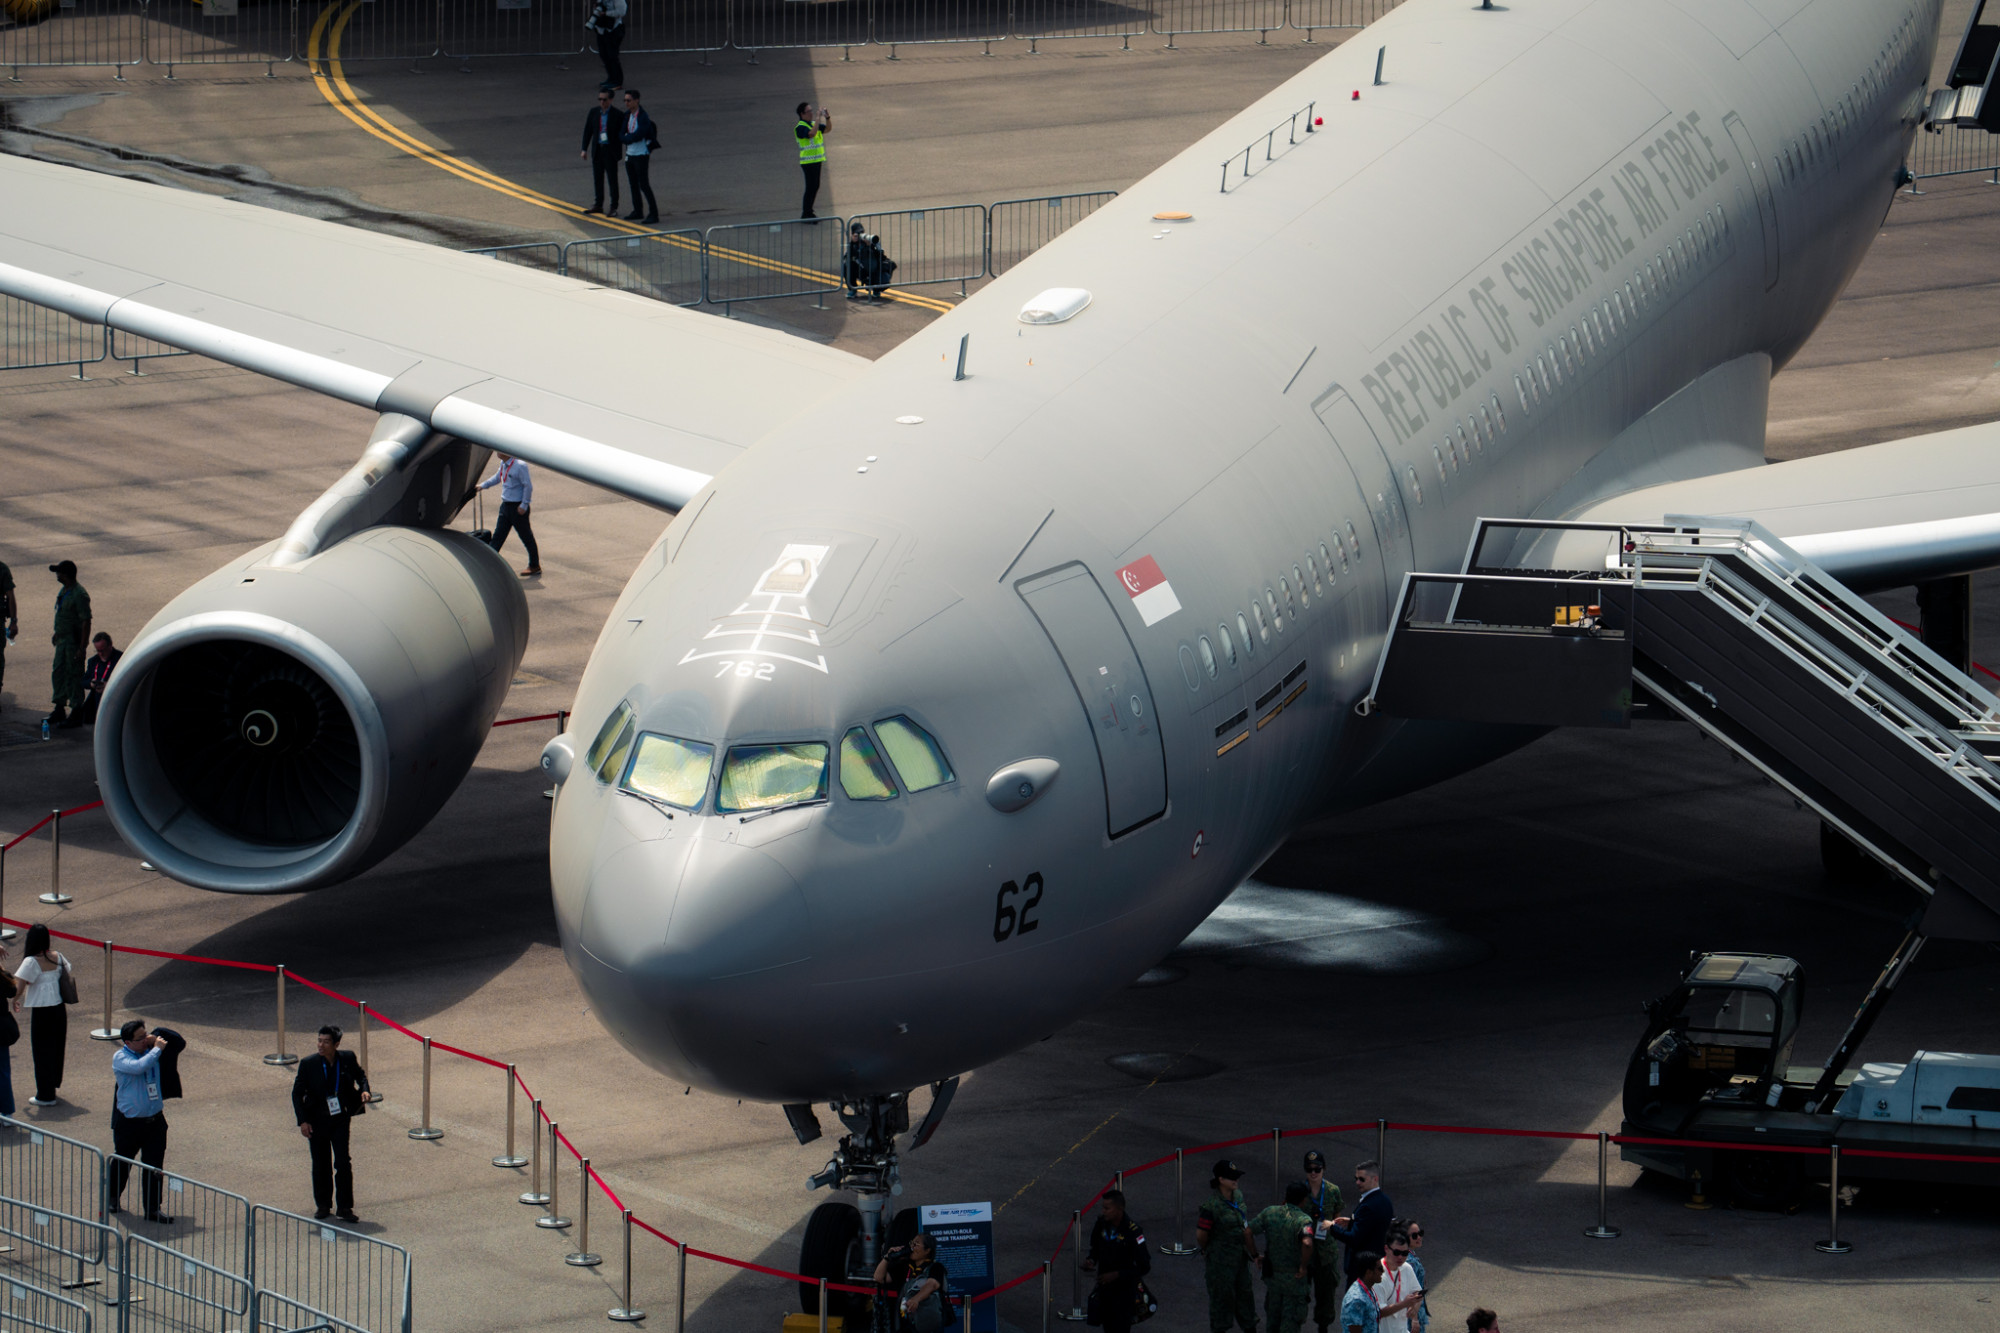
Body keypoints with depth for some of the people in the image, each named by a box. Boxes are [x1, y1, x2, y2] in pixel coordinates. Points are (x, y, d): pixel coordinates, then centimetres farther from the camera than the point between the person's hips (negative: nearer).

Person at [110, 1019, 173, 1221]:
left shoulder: (150, 1051, 3)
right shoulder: (120, 1057, -14)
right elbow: (138, 1067, -35)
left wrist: (159, 1043, 2)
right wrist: (157, 1049, -23)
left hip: (155, 1120, 4)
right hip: (129, 1121, -4)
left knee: (154, 1167, 1)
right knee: (123, 1163, 15)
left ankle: (152, 1209, 8)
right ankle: (113, 1197, 38)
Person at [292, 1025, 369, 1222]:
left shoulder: (347, 1059, -8)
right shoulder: (309, 1064, -11)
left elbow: (360, 1074, 14)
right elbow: (297, 1093, -4)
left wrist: (364, 1090, -8)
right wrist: (302, 1121, -10)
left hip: (340, 1119, 0)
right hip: (317, 1121, 0)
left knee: (343, 1163, -6)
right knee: (320, 1165, 10)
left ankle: (344, 1207, 3)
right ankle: (323, 1205, 26)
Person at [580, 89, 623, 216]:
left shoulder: (616, 114, -9)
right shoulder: (594, 112, 3)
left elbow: (621, 134, -4)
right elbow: (588, 131, 8)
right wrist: (584, 149, 4)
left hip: (610, 151, -5)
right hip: (597, 150, 5)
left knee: (612, 180, -2)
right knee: (597, 178, 13)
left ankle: (613, 208, 4)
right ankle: (598, 205, 24)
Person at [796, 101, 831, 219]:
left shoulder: (813, 124, 12)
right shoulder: (800, 127, -14)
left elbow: (827, 129, 10)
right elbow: (811, 134, -30)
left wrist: (827, 118, -6)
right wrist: (819, 119, -27)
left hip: (817, 160, 9)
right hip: (808, 162, -9)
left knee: (815, 187, 14)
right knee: (811, 187, -8)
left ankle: (808, 211, 23)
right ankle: (806, 214, -2)